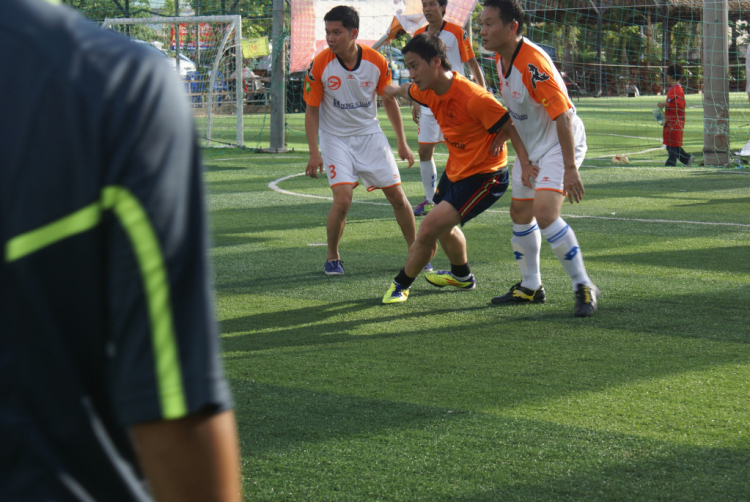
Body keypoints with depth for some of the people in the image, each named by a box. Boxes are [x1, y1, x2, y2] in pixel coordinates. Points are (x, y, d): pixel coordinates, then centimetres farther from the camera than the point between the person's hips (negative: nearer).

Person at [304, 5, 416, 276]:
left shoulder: (377, 62, -10)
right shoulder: (319, 65, -15)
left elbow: (389, 100, 5)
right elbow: (311, 110, -7)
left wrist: (402, 143, 7)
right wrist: (314, 152, -14)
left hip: (370, 135, 2)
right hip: (335, 139, -2)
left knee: (397, 196, 2)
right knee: (343, 199, -18)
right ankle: (332, 258, 3)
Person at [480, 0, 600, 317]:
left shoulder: (533, 64, -28)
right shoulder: (501, 60, 0)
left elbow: (563, 115, -29)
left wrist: (570, 169, -30)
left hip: (560, 145, -10)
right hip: (531, 147, 10)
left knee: (544, 211, -24)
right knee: (520, 213, 14)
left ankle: (583, 287, -12)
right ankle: (530, 287, 30)